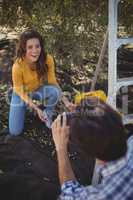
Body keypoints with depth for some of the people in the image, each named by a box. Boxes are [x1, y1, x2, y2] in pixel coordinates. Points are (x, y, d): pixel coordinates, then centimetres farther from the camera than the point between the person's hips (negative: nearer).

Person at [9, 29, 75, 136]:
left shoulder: (47, 59, -28)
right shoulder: (18, 66, -35)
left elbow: (53, 82, -16)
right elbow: (20, 91, -22)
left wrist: (65, 100, -28)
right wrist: (36, 108, -32)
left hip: (38, 89, 2)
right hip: (22, 93, -2)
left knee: (54, 91, -33)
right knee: (15, 131, -6)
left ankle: (48, 115, -3)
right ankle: (25, 106, 22)